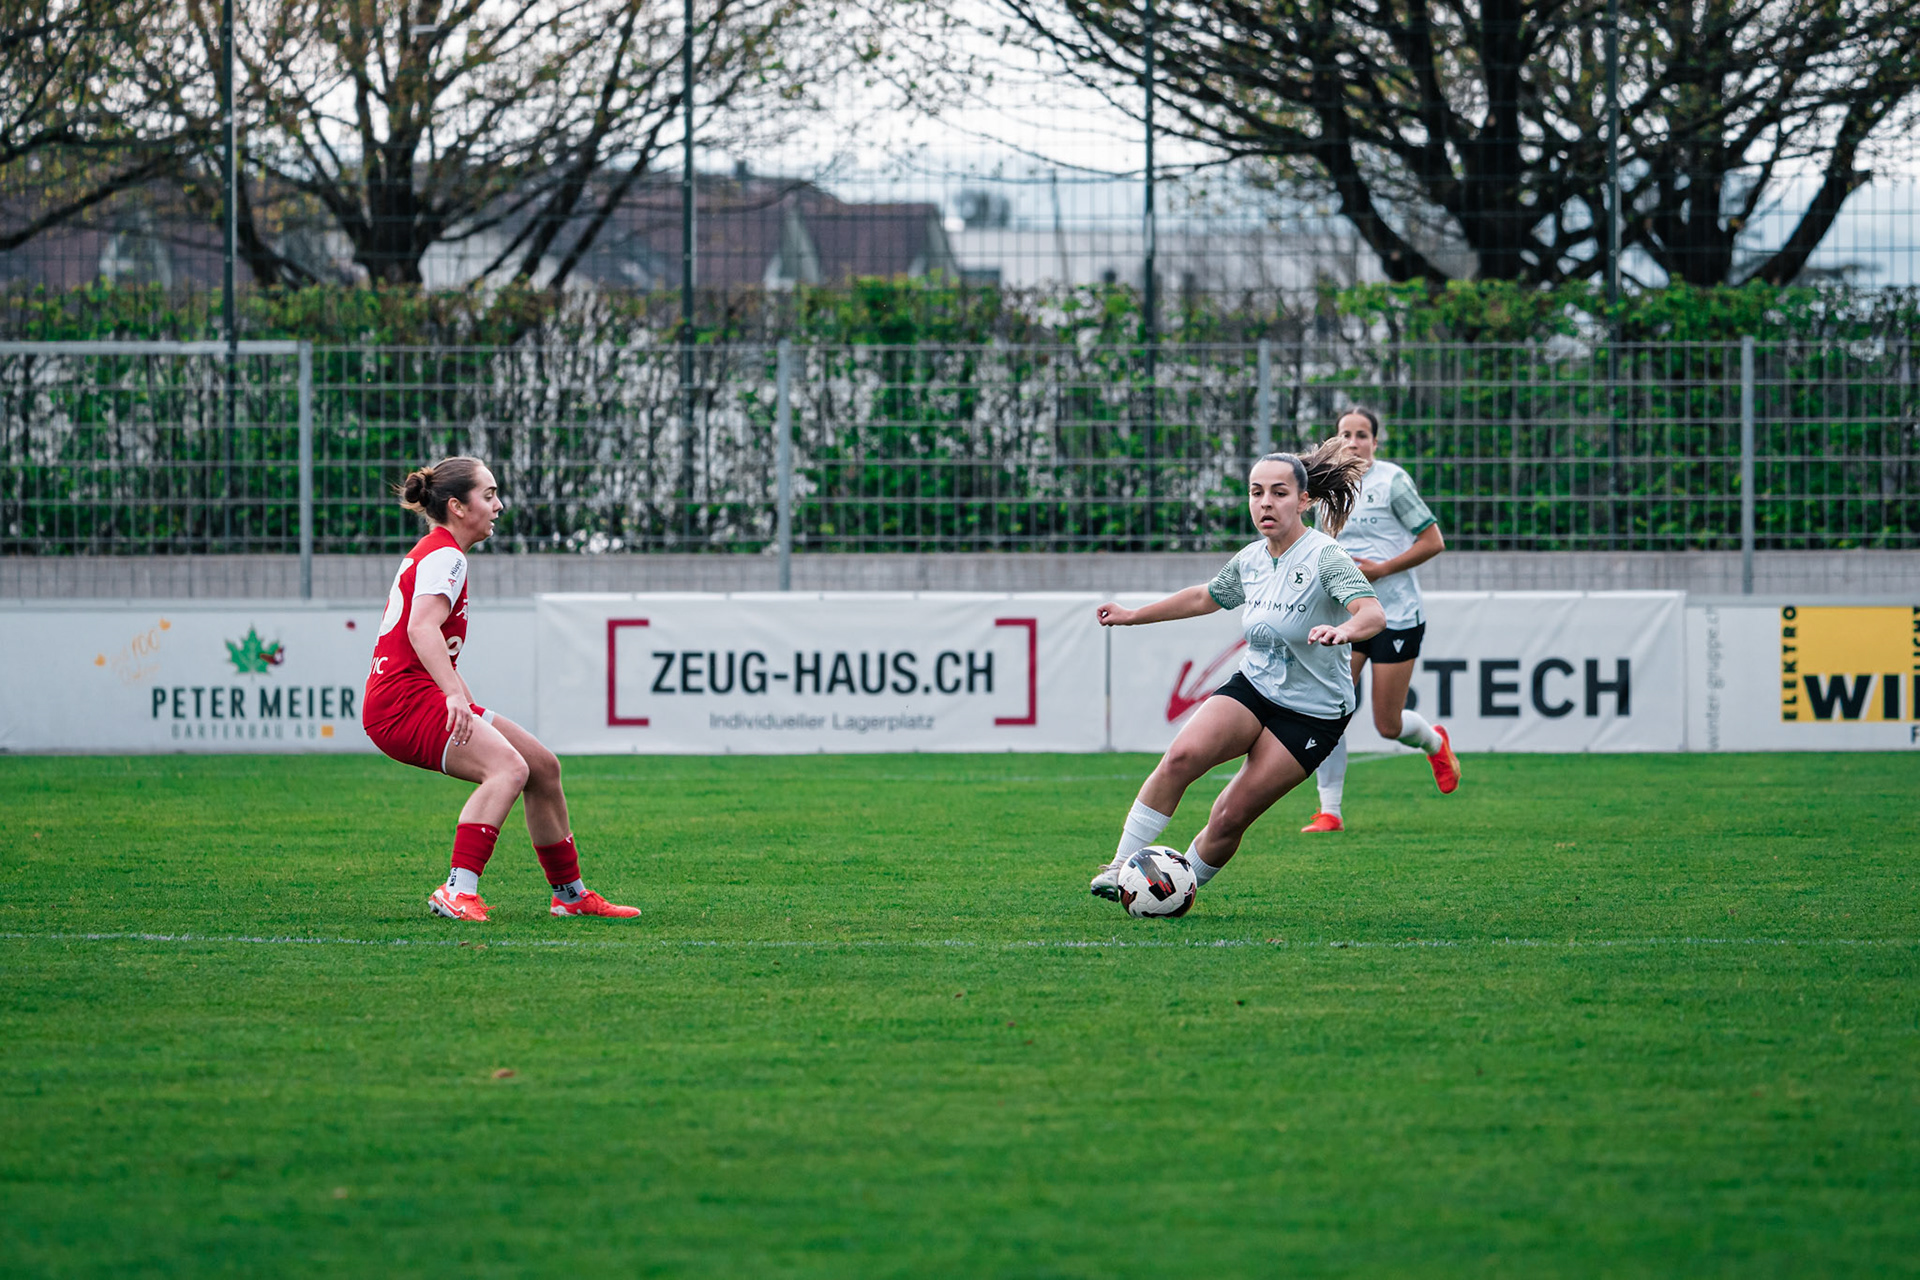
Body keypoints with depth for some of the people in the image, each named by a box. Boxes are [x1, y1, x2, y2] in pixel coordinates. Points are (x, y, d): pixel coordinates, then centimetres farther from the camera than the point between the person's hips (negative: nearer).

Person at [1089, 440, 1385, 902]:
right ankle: (1122, 867, -16)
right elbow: (1206, 597, 24)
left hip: (1310, 715, -5)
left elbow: (1373, 613, -33)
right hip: (1252, 688, 5)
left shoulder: (1324, 558, -17)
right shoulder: (1251, 559, 3)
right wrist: (1134, 616, 29)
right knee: (1182, 755, -22)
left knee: (1230, 818, -10)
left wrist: (1344, 629, -56)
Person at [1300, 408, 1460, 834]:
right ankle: (1329, 812, -6)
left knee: (1388, 726, 0)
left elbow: (1433, 542, -9)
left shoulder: (1392, 481, -9)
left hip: (1397, 616, -5)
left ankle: (1434, 742, 36)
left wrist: (1380, 568, -17)